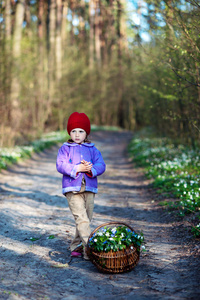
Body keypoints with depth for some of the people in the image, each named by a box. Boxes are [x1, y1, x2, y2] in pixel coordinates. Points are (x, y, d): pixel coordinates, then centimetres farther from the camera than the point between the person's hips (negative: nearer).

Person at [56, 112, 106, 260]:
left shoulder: (92, 149, 13)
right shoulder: (65, 148, 7)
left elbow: (101, 165, 4)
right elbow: (60, 165, -5)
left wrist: (91, 169, -17)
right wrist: (77, 168, -17)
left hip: (89, 188, 4)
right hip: (72, 188, -3)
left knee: (87, 219, 7)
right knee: (81, 218, -14)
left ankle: (76, 247, 23)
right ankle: (89, 249, -17)